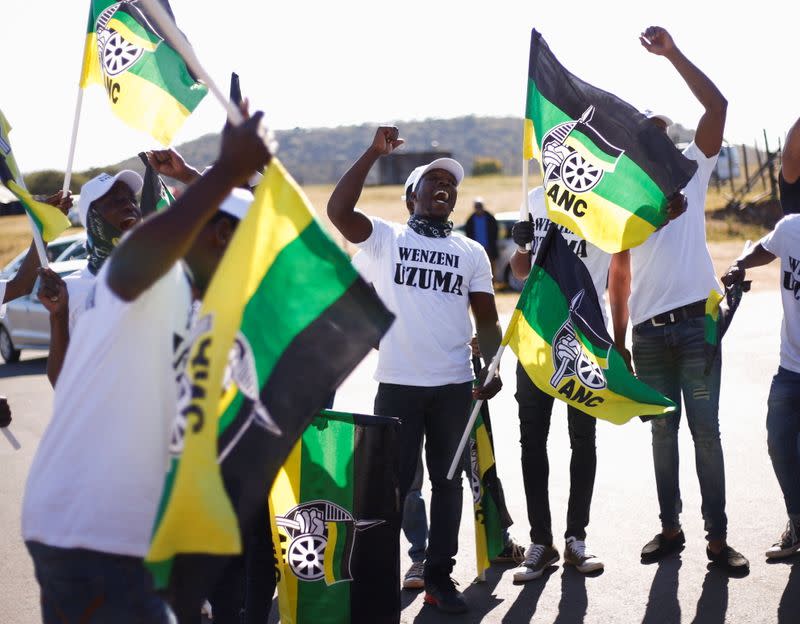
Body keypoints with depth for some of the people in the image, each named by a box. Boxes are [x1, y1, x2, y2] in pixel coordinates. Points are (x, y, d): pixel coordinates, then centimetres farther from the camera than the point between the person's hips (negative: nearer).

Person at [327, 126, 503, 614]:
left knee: (447, 479, 9)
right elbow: (338, 210, -14)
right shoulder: (387, 238, 3)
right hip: (398, 384, -3)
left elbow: (487, 320, 9)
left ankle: (439, 575, 18)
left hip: (455, 387, 3)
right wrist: (374, 154, -15)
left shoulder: (472, 253, 11)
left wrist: (493, 369, -7)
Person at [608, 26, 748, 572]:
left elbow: (717, 106, -8)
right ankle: (671, 528, 19)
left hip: (696, 321, -3)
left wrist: (673, 53, -12)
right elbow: (620, 273, 14)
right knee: (663, 432, 10)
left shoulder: (690, 170, 5)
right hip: (649, 331, 3)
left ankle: (718, 537, 3)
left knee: (705, 430, -1)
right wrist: (618, 337, 9)